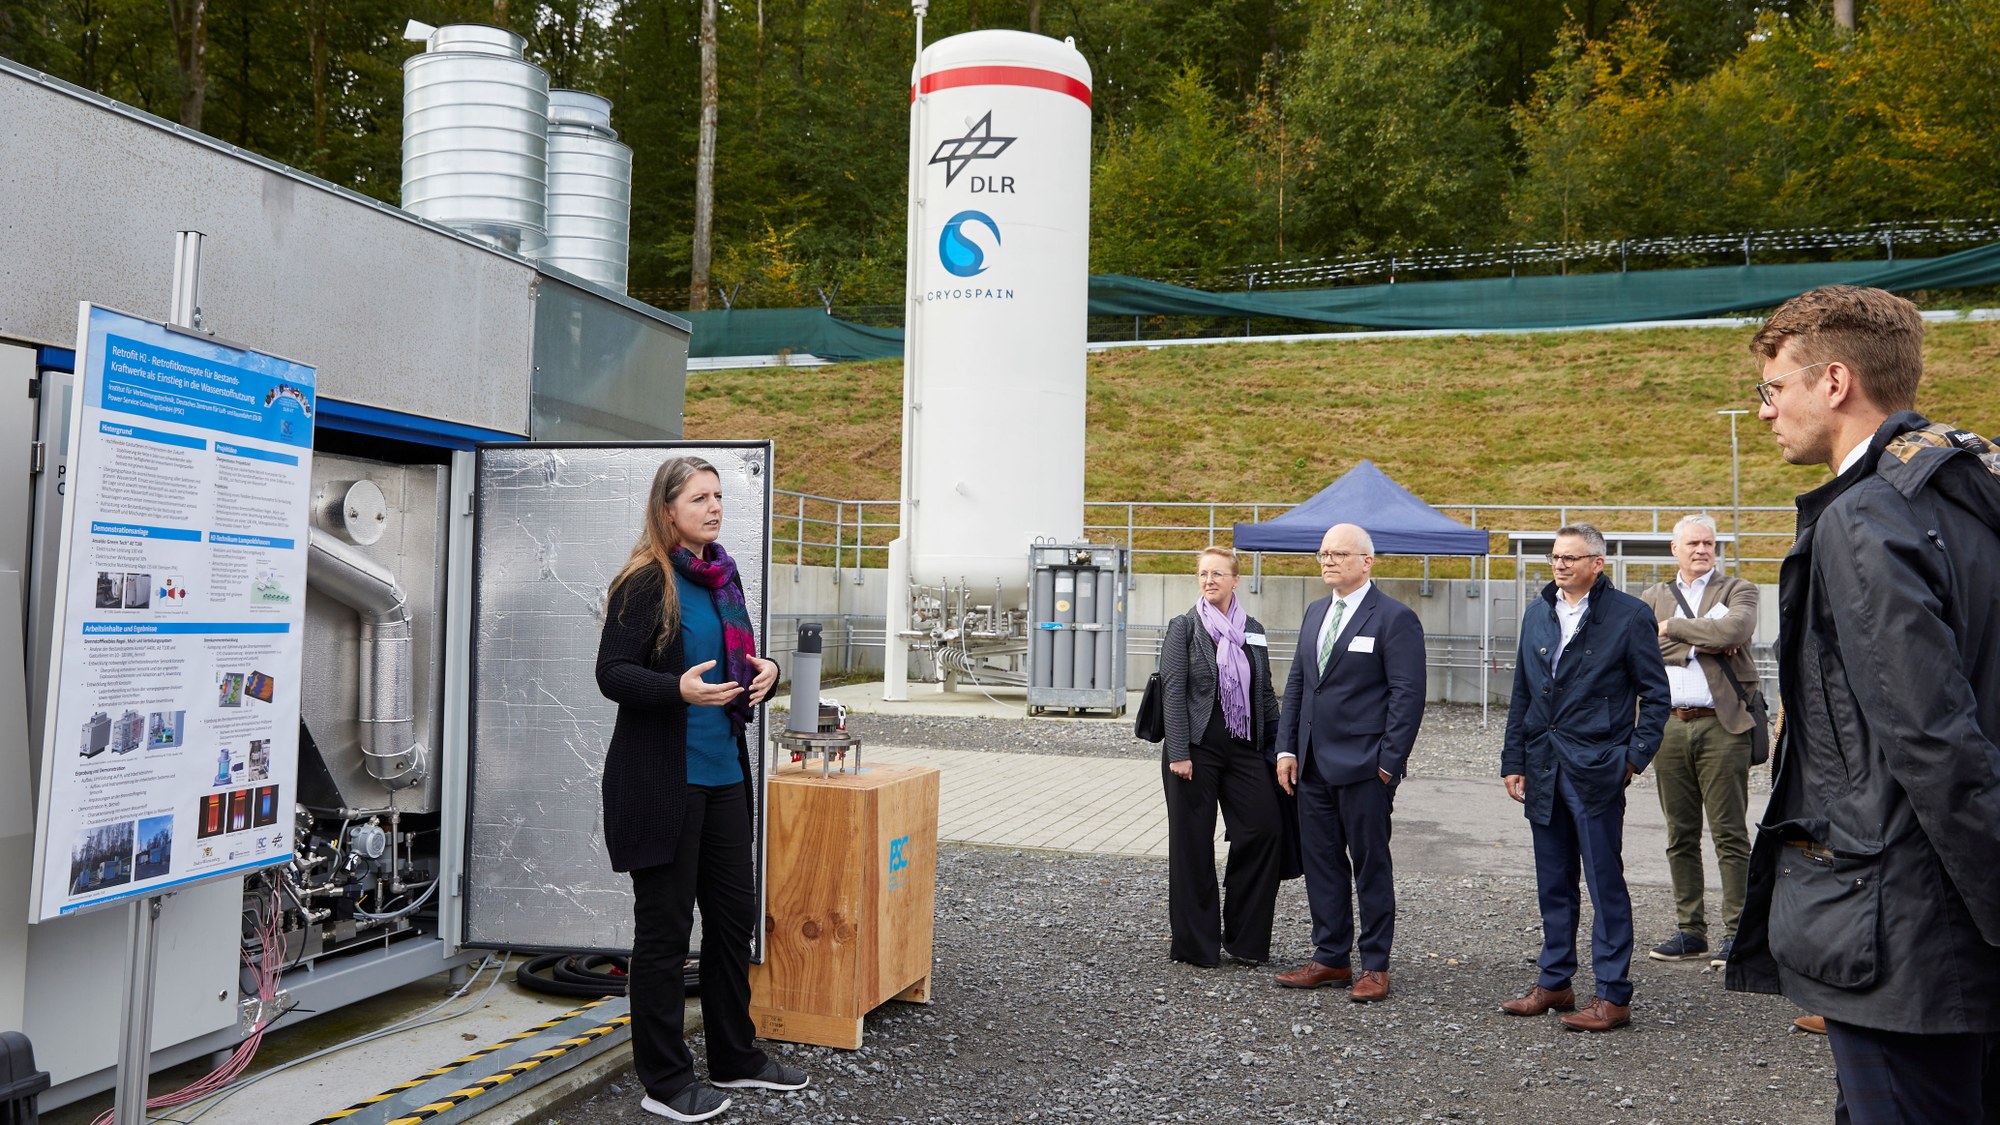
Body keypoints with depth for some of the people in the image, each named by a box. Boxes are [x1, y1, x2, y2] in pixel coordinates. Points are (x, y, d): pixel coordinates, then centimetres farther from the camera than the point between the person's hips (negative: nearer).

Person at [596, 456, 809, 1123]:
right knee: (664, 929, 3)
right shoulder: (646, 582, -11)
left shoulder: (724, 576, 11)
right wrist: (679, 689, -31)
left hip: (723, 774, 8)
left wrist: (763, 674, 0)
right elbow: (612, 673, -15)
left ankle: (735, 1057, 32)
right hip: (661, 781, -8)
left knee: (734, 915, 15)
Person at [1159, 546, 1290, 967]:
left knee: (1265, 830, -5)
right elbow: (1173, 691, -8)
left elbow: (1265, 692, 14)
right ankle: (1196, 944, 15)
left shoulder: (1253, 631, 11)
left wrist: (1277, 748, 9)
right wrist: (1179, 753, -15)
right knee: (1192, 843, 3)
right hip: (1196, 747, -4)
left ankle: (1245, 937, 12)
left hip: (1244, 747, 4)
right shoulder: (1184, 627, -2)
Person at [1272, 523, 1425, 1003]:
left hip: (1363, 766, -7)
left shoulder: (1395, 618, -8)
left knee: (1370, 866, 4)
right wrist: (1287, 748, 9)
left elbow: (1408, 695, -11)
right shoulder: (1315, 613, 14)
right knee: (1320, 863, 12)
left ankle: (1375, 966, 15)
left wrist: (1389, 762, -14)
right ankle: (1330, 958, 23)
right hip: (1313, 765, 7)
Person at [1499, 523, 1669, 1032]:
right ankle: (1554, 983, 24)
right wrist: (1513, 760, 11)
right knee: (1553, 884, 14)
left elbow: (1655, 693, -1)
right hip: (1543, 769, 6)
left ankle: (1613, 995, 8)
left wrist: (1635, 756, -8)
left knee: (1605, 884, 0)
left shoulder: (1628, 614, -4)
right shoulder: (1538, 614, 13)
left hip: (1595, 770, -6)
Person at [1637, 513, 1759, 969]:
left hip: (1721, 724, -4)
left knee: (1730, 833, -2)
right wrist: (1703, 639, -9)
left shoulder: (1738, 591, 6)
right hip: (1669, 725, 4)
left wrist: (1672, 628, -6)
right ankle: (1690, 930, 17)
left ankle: (1736, 932, 4)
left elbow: (1733, 629, -16)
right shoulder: (1655, 595, 16)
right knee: (1680, 835, 9)